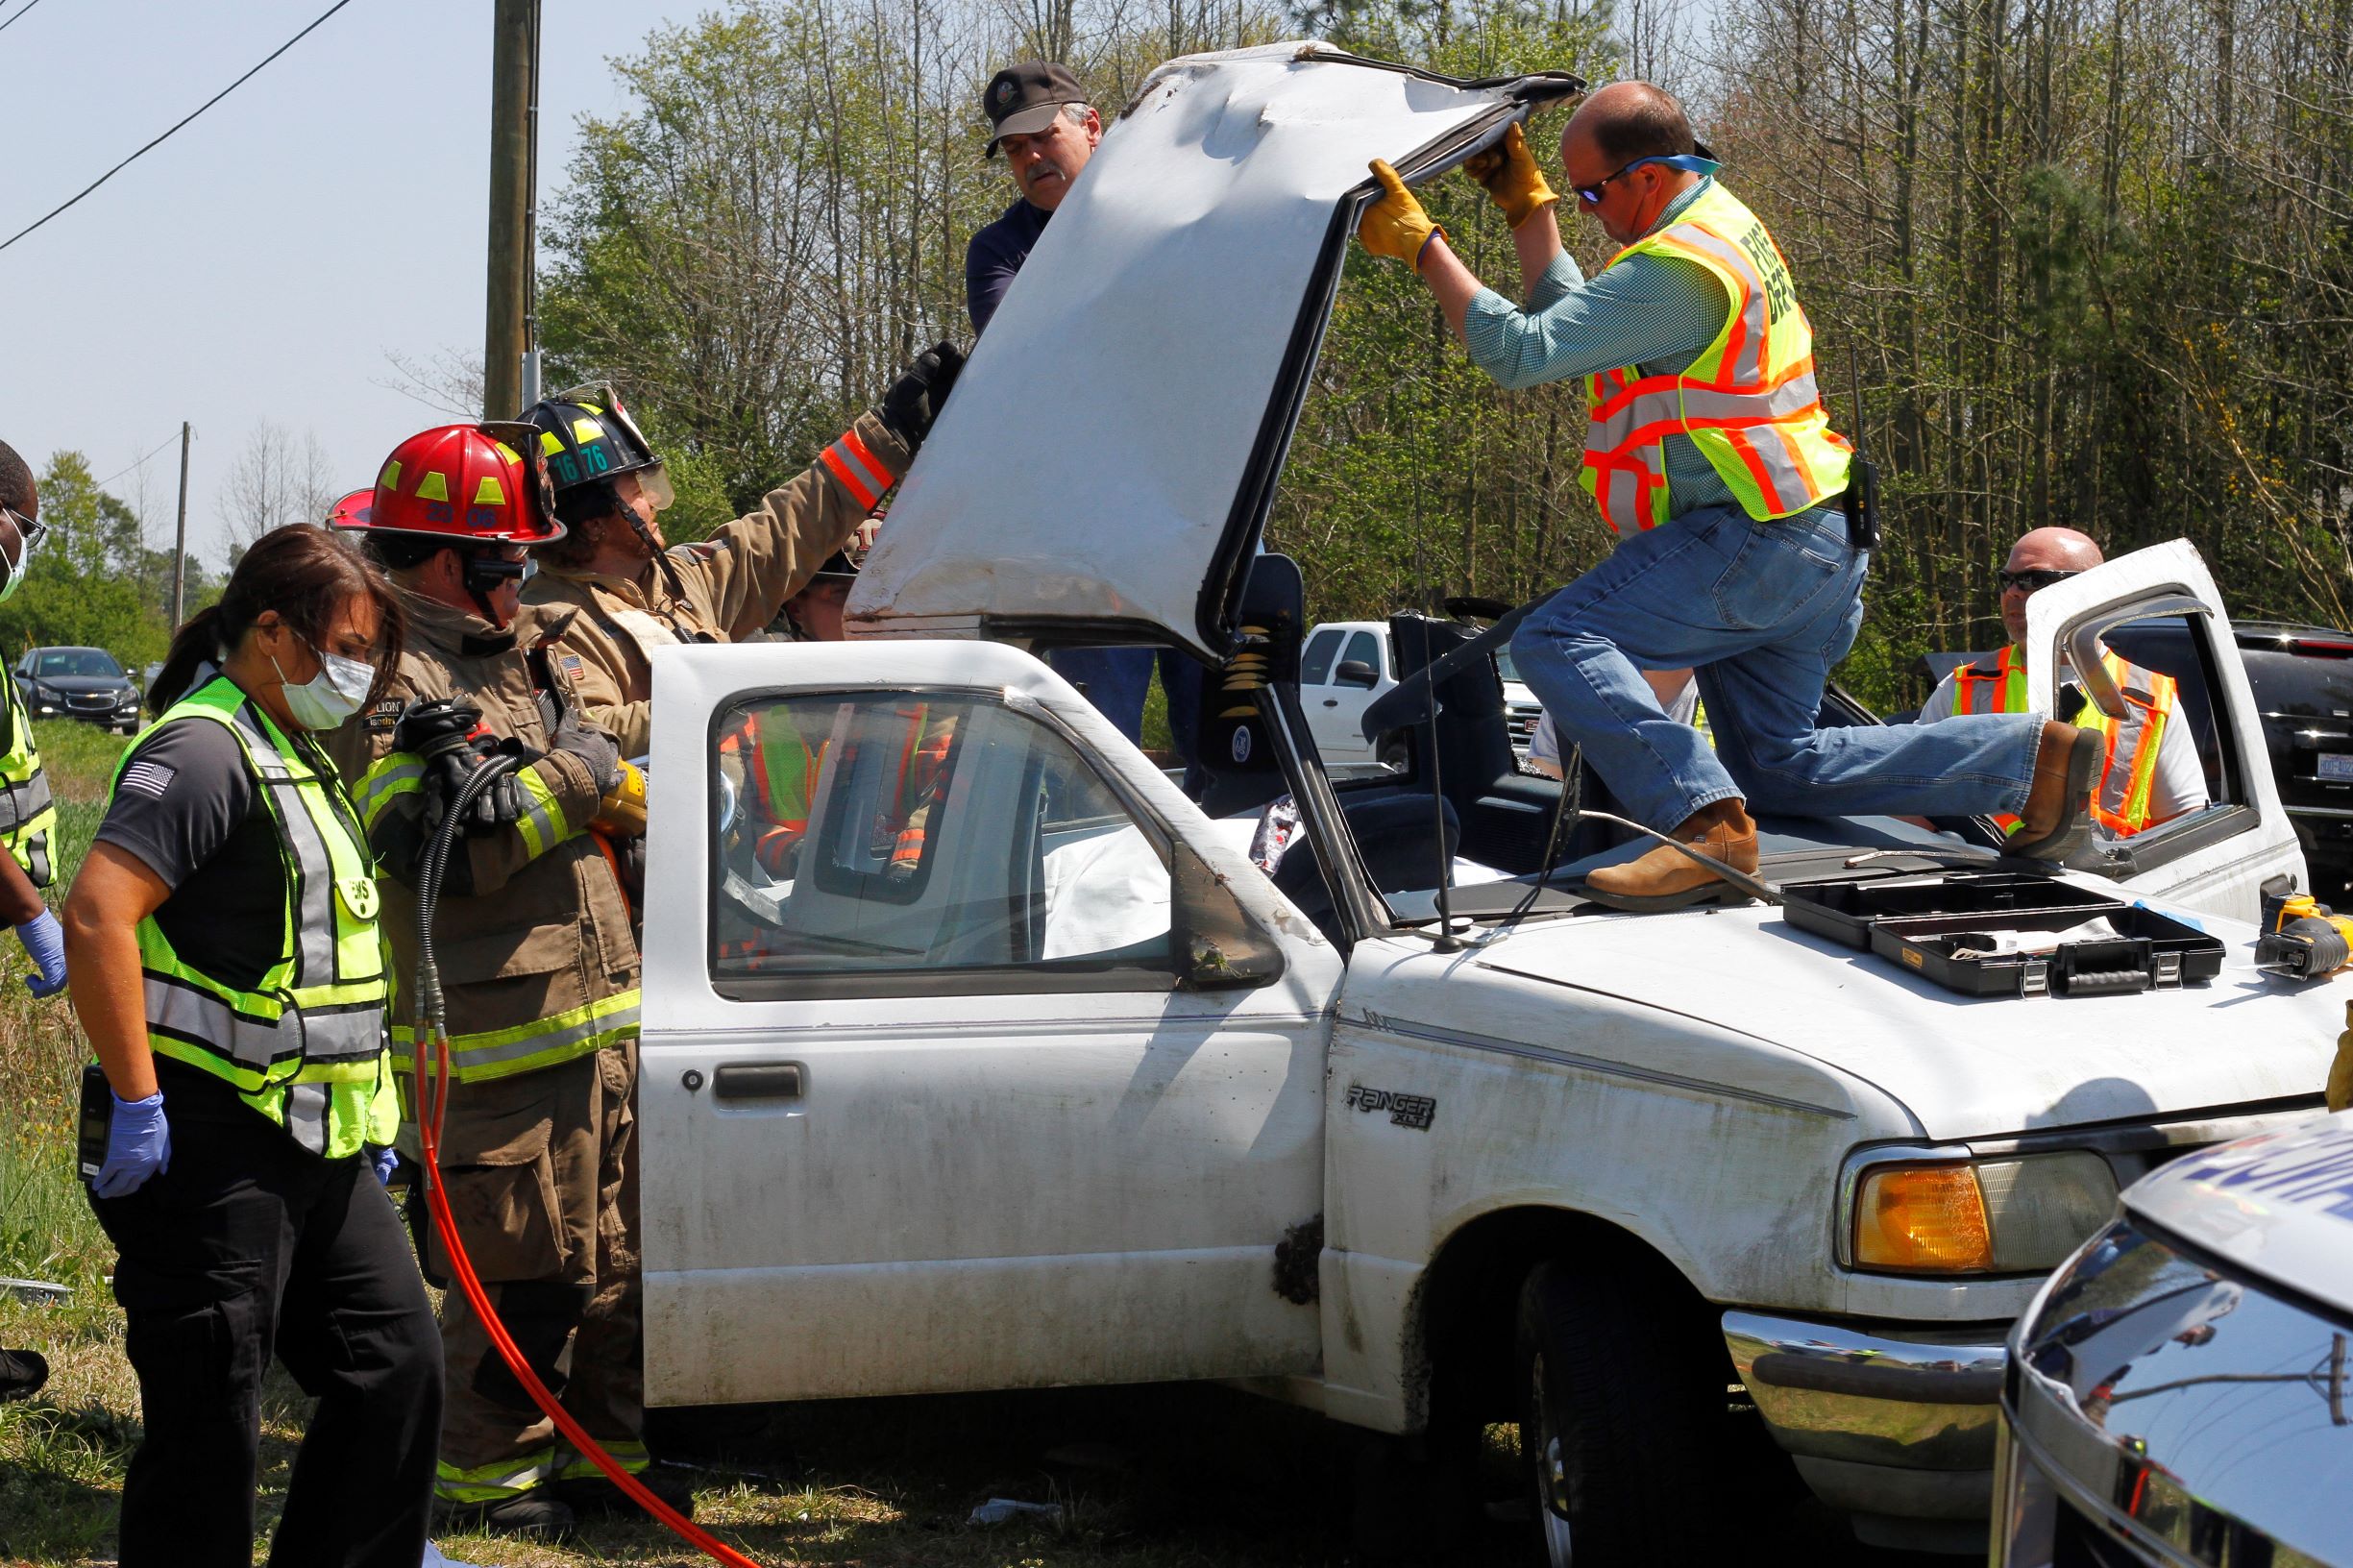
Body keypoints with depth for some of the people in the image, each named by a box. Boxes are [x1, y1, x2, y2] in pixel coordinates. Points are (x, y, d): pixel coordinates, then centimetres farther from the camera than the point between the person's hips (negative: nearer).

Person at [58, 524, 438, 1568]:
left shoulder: (297, 757, 18)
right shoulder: (206, 752, -14)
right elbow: (97, 915, -26)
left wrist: (369, 1110, 23)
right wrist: (137, 1103, -25)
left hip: (319, 1146, 10)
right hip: (214, 1144, -10)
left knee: (398, 1368, 12)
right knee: (209, 1420, -4)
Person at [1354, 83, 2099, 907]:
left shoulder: (1674, 272, -20)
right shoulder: (1718, 216, 13)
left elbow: (1522, 352, -22)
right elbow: (1571, 321, 23)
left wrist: (1421, 244, -18)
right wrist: (1527, 206, 18)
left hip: (1752, 545, -10)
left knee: (1557, 640, -21)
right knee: (1780, 766, 16)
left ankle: (1706, 825, -32)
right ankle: (2035, 755, 13)